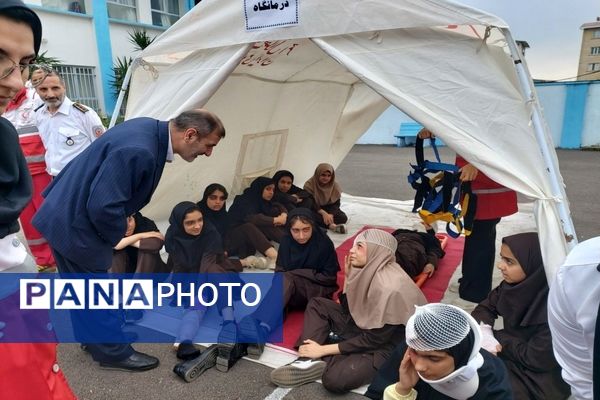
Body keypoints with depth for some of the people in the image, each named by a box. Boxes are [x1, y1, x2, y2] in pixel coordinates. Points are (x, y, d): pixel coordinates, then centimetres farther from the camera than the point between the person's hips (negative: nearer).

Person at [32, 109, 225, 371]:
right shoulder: (139, 151, -33)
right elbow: (103, 207, -32)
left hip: (67, 215, 10)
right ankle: (114, 352, 26)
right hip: (74, 225, -10)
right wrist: (116, 236, -12)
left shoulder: (150, 128, -1)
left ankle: (95, 340, 43)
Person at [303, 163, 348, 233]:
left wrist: (331, 215, -32)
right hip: (314, 209, -3)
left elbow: (336, 204, -10)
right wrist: (323, 213, -37)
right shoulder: (309, 184, -16)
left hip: (329, 209, 3)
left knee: (343, 218, -22)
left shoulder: (335, 186, -8)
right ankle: (332, 225, -44)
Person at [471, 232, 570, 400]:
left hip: (542, 378, -6)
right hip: (513, 353, 6)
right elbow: (485, 307, 2)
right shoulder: (514, 284, -9)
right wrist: (484, 329, -19)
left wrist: (497, 337, -14)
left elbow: (537, 359, -24)